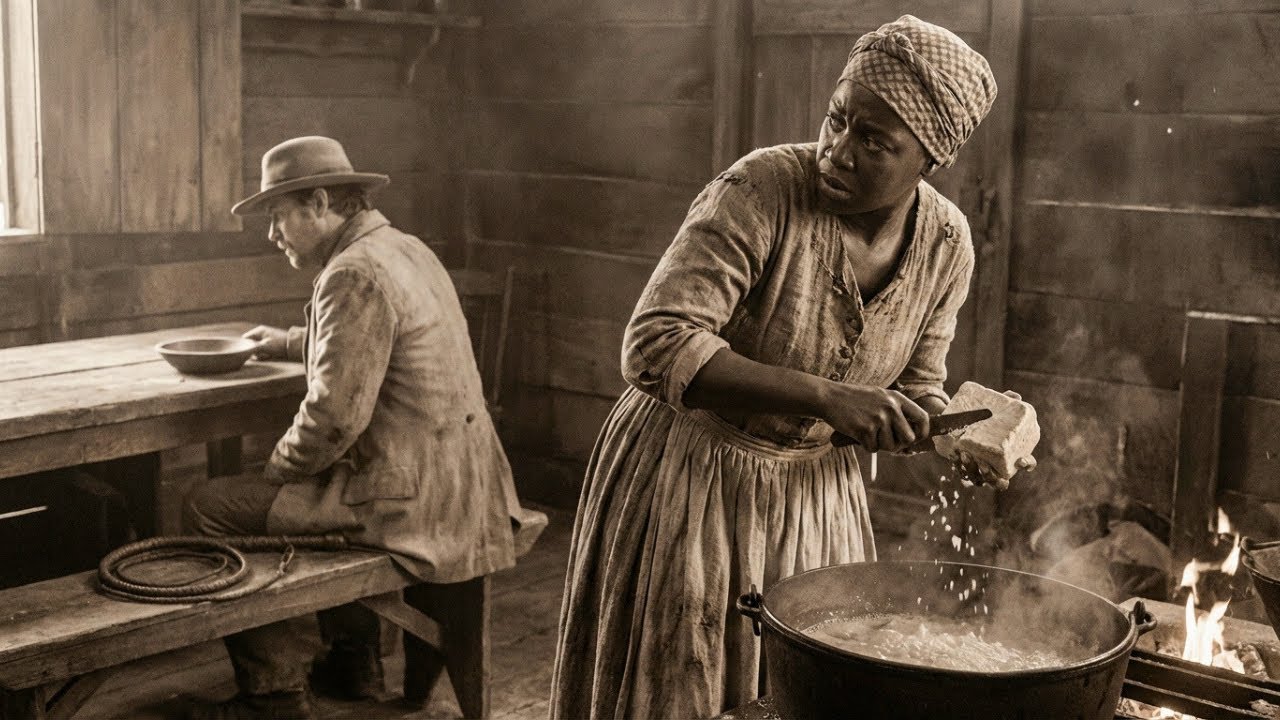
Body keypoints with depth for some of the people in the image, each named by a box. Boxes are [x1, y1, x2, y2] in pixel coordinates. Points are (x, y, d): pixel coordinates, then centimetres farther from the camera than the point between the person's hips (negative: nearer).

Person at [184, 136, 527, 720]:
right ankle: (354, 659, 35)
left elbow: (334, 414, -23)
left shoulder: (355, 275, -18)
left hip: (410, 497, -10)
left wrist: (279, 468, -7)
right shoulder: (407, 250, 13)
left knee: (211, 507, -3)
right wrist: (285, 342, 37)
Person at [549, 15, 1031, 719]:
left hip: (813, 487, 5)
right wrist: (826, 398, -38)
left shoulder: (946, 242, -7)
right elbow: (656, 346, -32)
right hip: (688, 473, -4)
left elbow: (914, 391, 6)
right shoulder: (760, 190, -25)